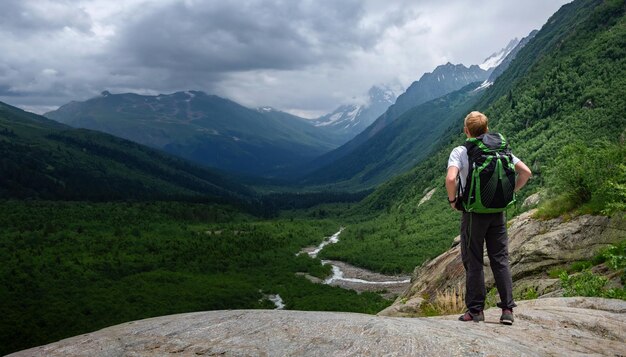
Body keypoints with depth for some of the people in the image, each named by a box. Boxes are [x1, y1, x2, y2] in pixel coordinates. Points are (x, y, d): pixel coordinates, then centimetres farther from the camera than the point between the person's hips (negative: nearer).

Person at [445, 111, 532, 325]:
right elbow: (525, 172, 1)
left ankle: (475, 310, 11)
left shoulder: (460, 152, -8)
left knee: (473, 262, 6)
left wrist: (452, 199, -8)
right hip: (498, 212, 4)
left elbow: (450, 178, -25)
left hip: (473, 213, -4)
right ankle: (507, 309, 10)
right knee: (501, 260, 9)